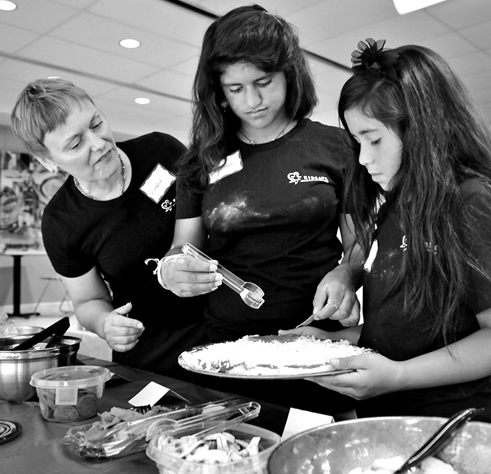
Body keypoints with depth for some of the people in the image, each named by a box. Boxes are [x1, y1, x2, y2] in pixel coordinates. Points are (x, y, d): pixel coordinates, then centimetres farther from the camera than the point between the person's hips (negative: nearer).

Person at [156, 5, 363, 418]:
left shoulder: (335, 147, -2)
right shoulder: (202, 160, 5)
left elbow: (362, 244, 3)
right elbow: (184, 247, 7)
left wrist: (344, 275, -18)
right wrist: (171, 271, -15)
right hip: (228, 347, 2)